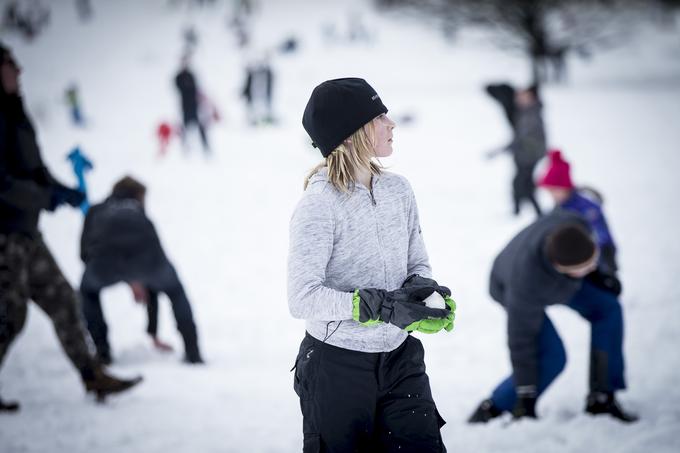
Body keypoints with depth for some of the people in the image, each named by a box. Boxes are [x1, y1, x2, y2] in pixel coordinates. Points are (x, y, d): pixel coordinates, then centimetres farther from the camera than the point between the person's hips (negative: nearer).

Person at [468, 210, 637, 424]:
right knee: (553, 357, -18)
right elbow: (520, 339, -35)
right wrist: (526, 397, -26)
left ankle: (602, 398, 4)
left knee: (607, 309, -6)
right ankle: (490, 411, 1)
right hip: (510, 288, -5)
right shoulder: (526, 286, -49)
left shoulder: (573, 226, -40)